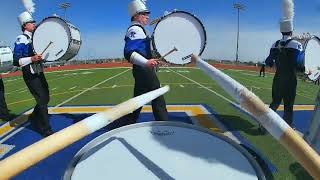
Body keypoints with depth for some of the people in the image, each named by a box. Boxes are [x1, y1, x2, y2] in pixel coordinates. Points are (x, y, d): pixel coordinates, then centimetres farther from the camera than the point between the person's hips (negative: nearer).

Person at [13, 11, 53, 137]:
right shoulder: (21, 39, -11)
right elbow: (16, 61, -17)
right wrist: (31, 59, -30)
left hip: (40, 73, 8)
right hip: (31, 76, -8)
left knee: (45, 98, 16)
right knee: (42, 101, -7)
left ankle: (34, 117, 40)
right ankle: (46, 130, 3)